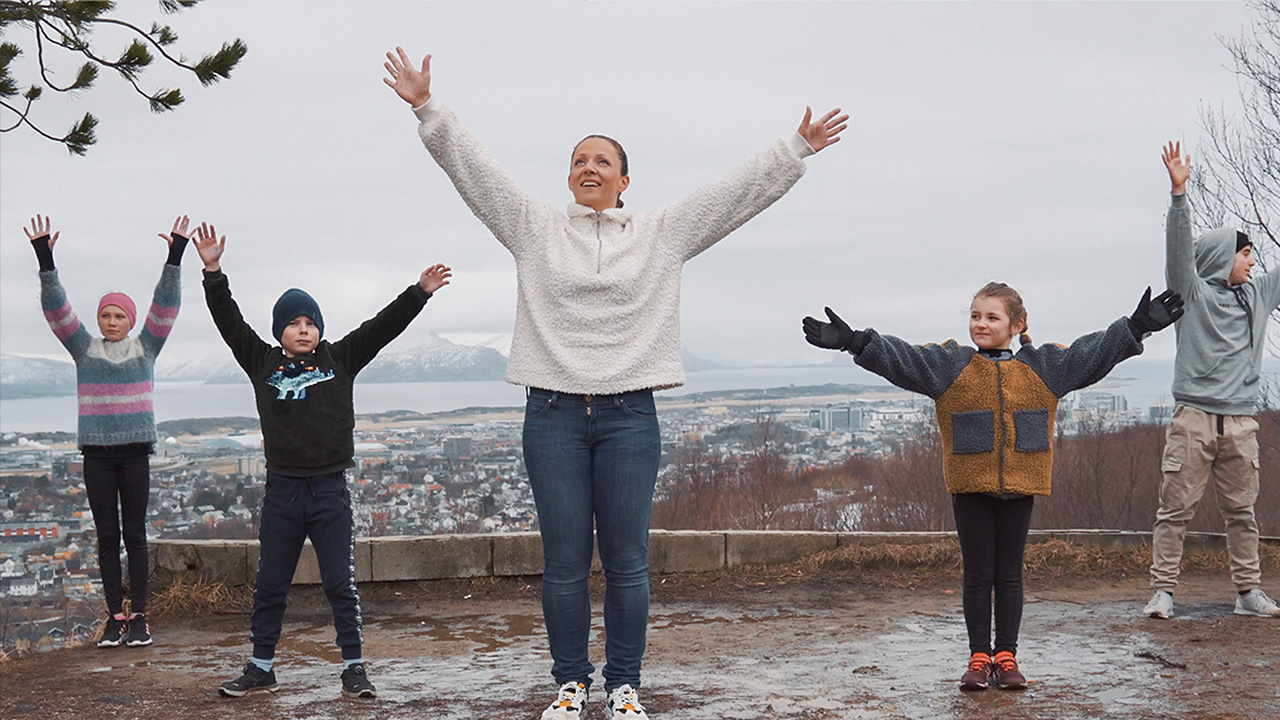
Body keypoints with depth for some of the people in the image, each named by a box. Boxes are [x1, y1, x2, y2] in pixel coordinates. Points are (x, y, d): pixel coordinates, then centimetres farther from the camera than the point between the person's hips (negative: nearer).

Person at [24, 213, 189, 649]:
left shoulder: (146, 347, 7)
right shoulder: (84, 349, 8)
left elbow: (165, 306, -2)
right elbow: (56, 310, -1)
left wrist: (175, 257, -12)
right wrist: (44, 260, -12)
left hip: (135, 451, -1)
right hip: (96, 453, 1)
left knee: (134, 534, 1)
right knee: (107, 536, 3)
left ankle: (138, 616, 3)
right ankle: (115, 617, 7)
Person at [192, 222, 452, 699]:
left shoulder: (340, 359, 5)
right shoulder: (263, 363, 6)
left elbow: (383, 326, 0)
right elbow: (230, 322, 3)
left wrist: (420, 291, -7)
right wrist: (213, 273, -5)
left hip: (330, 490, -1)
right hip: (281, 490, 1)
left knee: (340, 585, 2)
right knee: (269, 586, 8)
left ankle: (354, 668, 10)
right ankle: (261, 669, 19)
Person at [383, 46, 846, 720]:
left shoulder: (661, 233, 10)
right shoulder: (535, 229, 10)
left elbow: (742, 189, 10)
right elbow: (472, 169, 6)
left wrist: (798, 147, 6)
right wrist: (428, 109, -1)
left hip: (629, 416, 0)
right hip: (553, 413, 0)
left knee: (627, 562, 2)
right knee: (563, 561, 3)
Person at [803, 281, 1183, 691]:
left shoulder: (1044, 366, 5)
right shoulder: (949, 364, 0)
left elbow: (1094, 353, 11)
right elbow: (899, 358, -7)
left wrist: (1136, 328, 8)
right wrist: (854, 342, -18)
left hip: (1019, 487, 1)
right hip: (969, 488, -1)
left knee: (1010, 575, 8)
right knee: (977, 575, 5)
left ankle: (1006, 657, 17)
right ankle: (979, 658, 13)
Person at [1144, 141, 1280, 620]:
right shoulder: (1194, 293, 1)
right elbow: (1179, 248, -11)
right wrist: (1179, 192, -24)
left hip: (1240, 422, 5)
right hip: (1193, 418, -5)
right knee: (1176, 508, -4)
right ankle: (1163, 591, -1)